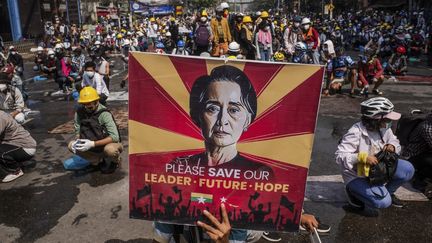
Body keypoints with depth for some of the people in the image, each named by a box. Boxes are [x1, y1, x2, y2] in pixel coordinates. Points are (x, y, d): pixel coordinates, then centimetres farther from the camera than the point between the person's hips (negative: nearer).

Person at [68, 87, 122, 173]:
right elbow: (78, 131, 4)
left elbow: (114, 137, -31)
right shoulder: (79, 112, -9)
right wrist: (77, 140, -21)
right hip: (94, 147, 6)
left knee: (109, 150, -38)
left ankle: (115, 161, 0)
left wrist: (93, 144, -36)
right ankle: (100, 160, 3)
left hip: (109, 144, -6)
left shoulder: (104, 114, -24)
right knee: (71, 145, -9)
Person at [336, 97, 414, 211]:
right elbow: (340, 156, -29)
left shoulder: (384, 129, -5)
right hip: (357, 176, -7)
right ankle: (354, 191, 5)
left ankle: (388, 192, 16)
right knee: (383, 202, -22)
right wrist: (363, 157, -40)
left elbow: (394, 141, 11)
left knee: (407, 169, -9)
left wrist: (393, 146, -14)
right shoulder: (355, 133, -27)